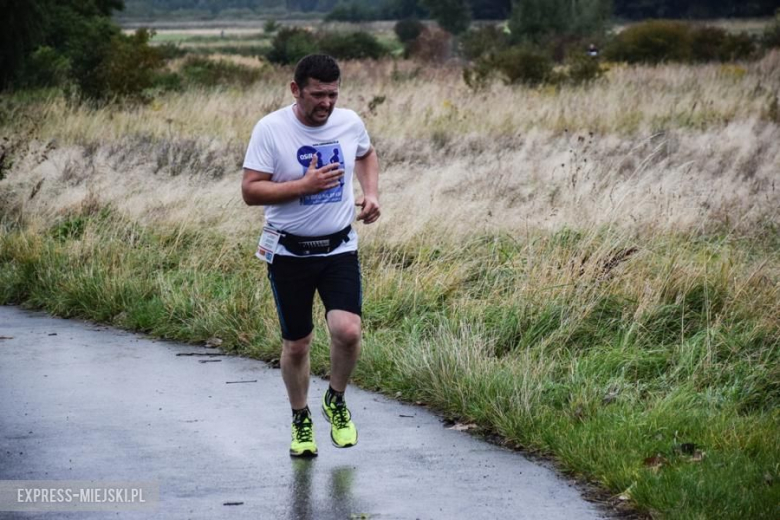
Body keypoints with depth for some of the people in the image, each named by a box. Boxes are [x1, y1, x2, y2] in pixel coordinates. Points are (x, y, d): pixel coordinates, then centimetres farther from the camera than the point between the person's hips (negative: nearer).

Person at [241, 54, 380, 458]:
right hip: (289, 253, -2)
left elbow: (366, 155, 22)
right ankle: (300, 421, 29)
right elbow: (250, 191, -16)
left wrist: (371, 193, 5)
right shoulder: (270, 129, -13)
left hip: (339, 247, 2)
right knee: (296, 344, 7)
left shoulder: (350, 123, -2)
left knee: (347, 330, -17)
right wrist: (304, 185, -25)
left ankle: (336, 401, 11)